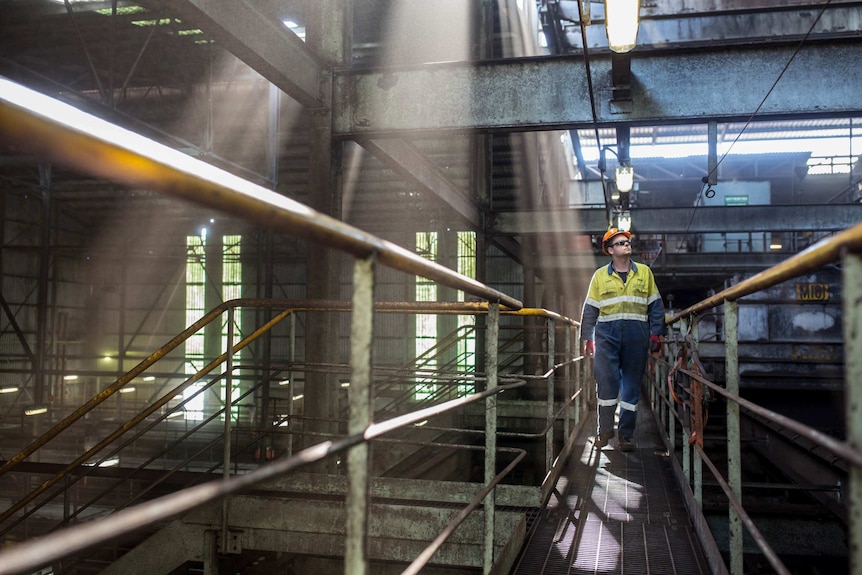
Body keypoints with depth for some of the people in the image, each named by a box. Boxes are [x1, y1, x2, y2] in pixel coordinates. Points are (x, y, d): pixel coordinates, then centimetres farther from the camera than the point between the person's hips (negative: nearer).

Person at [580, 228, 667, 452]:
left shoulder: (644, 272, 11)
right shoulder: (600, 275, 10)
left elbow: (656, 306, 11)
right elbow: (590, 310, 9)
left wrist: (656, 333, 2)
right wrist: (587, 338, 3)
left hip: (636, 335, 1)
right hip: (607, 334, -1)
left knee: (632, 385, 4)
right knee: (606, 380, -8)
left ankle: (625, 435, 12)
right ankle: (605, 429, 9)